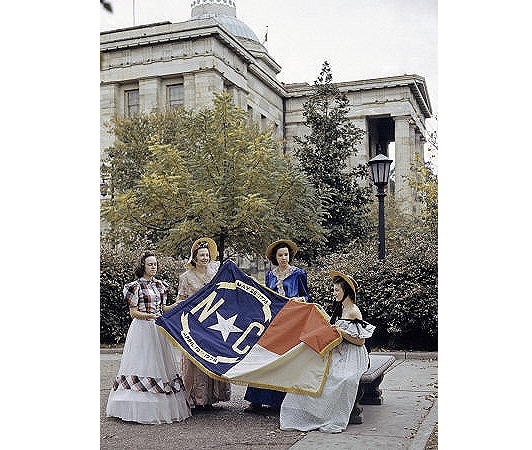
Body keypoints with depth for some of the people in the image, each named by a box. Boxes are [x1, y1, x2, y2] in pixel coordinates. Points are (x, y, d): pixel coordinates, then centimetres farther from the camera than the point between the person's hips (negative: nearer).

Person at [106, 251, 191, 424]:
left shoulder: (160, 285, 13)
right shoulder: (136, 286, -4)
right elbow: (133, 312, -6)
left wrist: (178, 305, 5)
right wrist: (149, 316, -20)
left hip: (159, 330, 6)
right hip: (142, 330, -6)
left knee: (161, 363, 4)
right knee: (142, 363, -7)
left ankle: (162, 407, 9)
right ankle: (140, 408, -2)